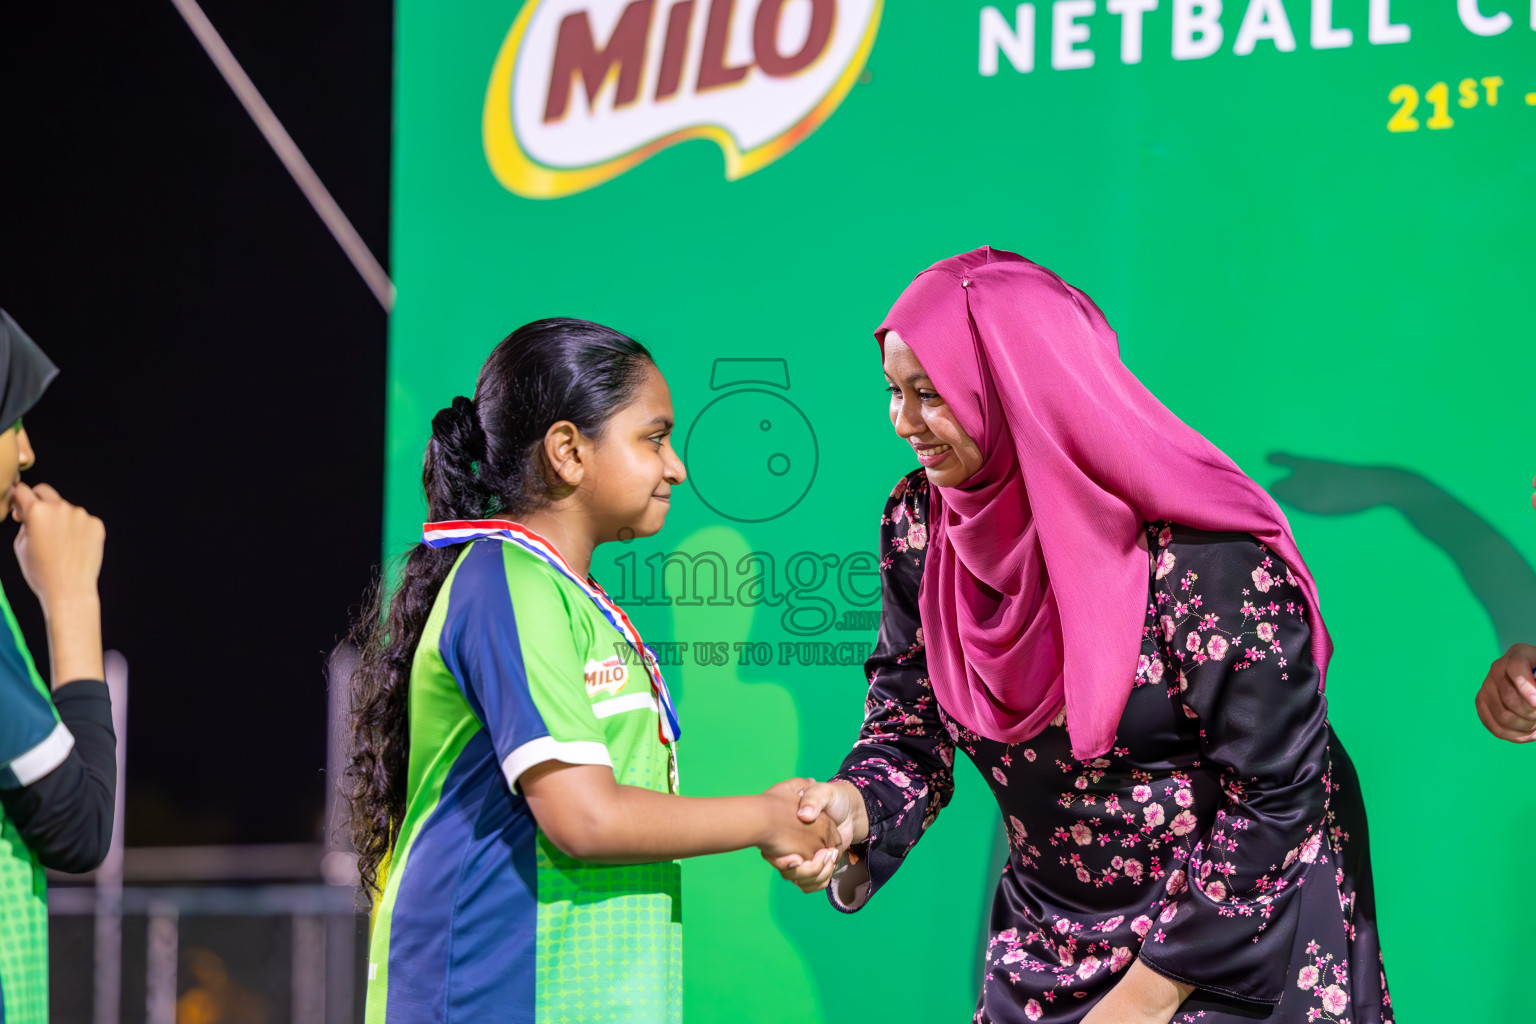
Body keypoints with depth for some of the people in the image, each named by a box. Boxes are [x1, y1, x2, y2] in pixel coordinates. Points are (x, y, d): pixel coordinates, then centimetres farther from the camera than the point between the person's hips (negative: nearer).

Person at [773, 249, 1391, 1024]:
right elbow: (912, 733, 0)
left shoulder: (1196, 552, -25)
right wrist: (855, 809, -23)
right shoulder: (920, 522, -6)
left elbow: (1278, 793, -21)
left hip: (1240, 936, -5)